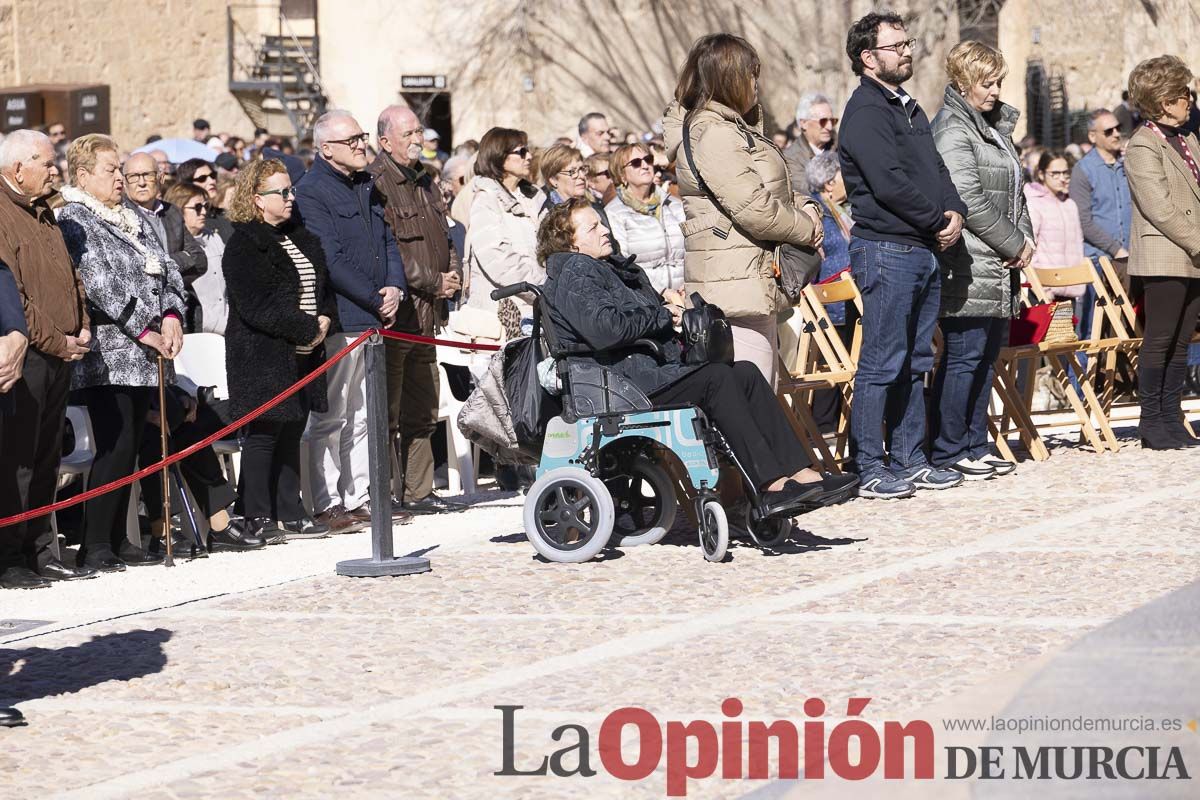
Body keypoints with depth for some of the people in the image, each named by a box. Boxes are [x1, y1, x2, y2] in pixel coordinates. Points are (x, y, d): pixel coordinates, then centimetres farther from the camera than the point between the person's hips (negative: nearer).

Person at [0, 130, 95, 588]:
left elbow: (70, 277, 25)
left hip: (59, 356, 9)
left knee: (45, 459, 12)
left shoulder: (42, 214, 18)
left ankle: (40, 553, 18)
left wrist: (81, 329, 9)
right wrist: (56, 342, -15)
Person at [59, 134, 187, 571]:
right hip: (108, 358, -8)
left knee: (129, 449, 9)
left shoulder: (136, 220, 19)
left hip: (144, 356, 8)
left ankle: (117, 540, 15)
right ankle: (95, 545, -7)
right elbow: (99, 285, -15)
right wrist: (145, 331, -15)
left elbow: (167, 269, 18)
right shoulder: (73, 220, -7)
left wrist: (172, 314, -2)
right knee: (115, 448, -12)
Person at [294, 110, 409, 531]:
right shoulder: (311, 192, -11)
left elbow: (387, 240, 20)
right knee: (331, 417, -5)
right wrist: (375, 301, -14)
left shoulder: (366, 185, 16)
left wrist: (394, 287, 1)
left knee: (362, 416, 12)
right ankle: (327, 505, -1)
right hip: (338, 320, -8)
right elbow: (330, 261, -16)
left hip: (373, 319, 8)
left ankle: (358, 498, 17)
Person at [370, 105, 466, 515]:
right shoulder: (376, 184, -12)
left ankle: (418, 492, 18)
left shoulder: (426, 182, 18)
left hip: (426, 312, 9)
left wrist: (454, 273, 7)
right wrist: (434, 283, -13)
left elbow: (445, 235, 27)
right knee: (387, 413, -6)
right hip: (394, 312, -9)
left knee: (423, 411, 13)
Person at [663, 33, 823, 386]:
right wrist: (807, 228, -5)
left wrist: (801, 209, 4)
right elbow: (754, 209, -20)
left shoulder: (735, 128, 19)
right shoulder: (713, 136, -15)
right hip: (738, 284, -11)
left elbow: (768, 194, 26)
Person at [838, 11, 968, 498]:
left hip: (925, 250, 9)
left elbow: (936, 170, 17)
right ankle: (869, 471, -6)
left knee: (914, 364, 13)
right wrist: (939, 220, -11)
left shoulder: (908, 108, 18)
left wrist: (955, 212, -2)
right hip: (886, 249, -9)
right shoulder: (866, 112, -12)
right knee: (882, 364, -8)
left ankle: (909, 461, 19)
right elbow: (890, 184, -20)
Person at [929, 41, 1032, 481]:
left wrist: (1025, 239, 6)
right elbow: (969, 200, -19)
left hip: (999, 268, 10)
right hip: (969, 270, -10)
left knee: (988, 357, 12)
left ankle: (974, 446, 19)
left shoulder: (996, 126, 18)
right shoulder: (953, 130, -12)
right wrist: (1014, 245, -12)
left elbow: (1015, 191, 23)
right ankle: (947, 450, -2)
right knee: (964, 356, -7)